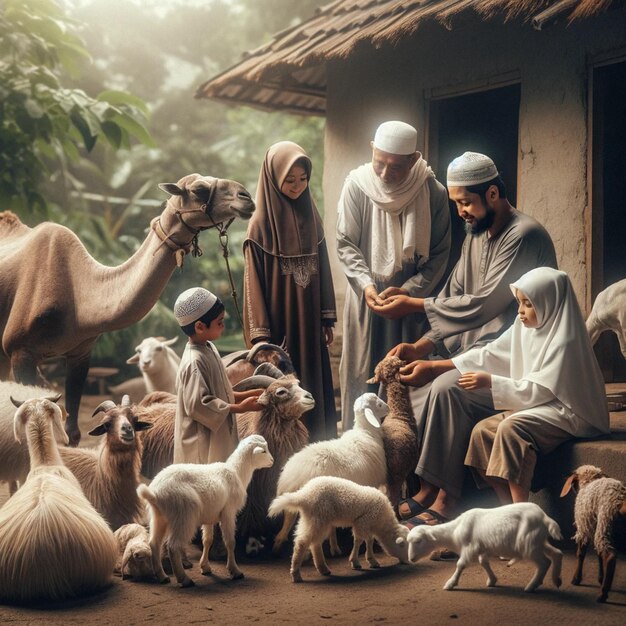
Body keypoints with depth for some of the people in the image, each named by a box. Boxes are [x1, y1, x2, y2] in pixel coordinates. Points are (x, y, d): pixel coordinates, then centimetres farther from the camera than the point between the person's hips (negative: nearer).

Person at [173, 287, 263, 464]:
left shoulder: (208, 349, 7)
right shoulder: (194, 362, -23)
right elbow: (199, 405, -25)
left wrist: (247, 395, 5)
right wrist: (239, 407, -20)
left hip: (217, 439, 10)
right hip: (202, 444, -10)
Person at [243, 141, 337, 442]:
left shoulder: (311, 216, 6)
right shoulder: (262, 222, -8)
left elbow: (323, 269, 10)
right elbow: (254, 280, -9)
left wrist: (327, 319, 7)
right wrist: (261, 335, -12)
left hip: (309, 325, 5)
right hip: (279, 324, -5)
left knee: (316, 391, 9)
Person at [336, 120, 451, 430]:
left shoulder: (433, 192, -8)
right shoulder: (357, 185, -8)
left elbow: (439, 253, -4)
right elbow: (346, 244, -4)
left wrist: (409, 291, -15)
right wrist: (366, 285, -18)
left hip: (412, 302, 0)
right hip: (366, 300, 0)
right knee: (361, 378, 4)